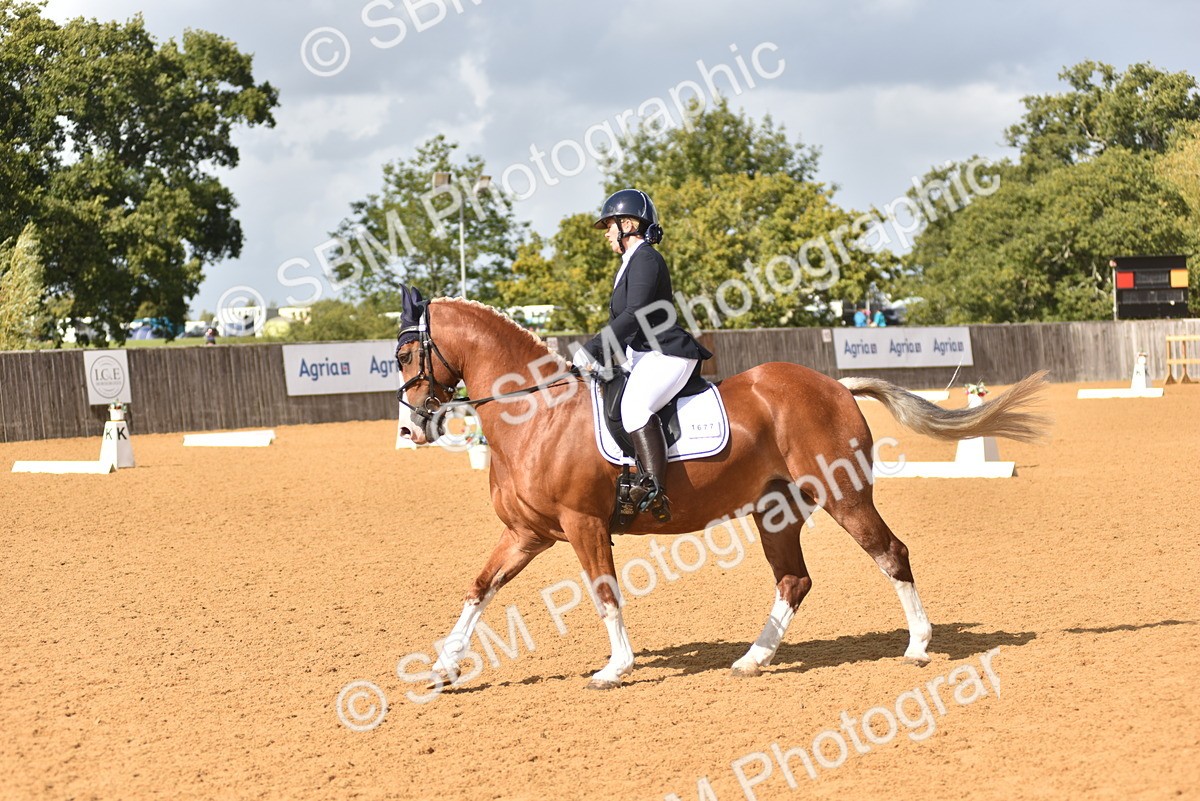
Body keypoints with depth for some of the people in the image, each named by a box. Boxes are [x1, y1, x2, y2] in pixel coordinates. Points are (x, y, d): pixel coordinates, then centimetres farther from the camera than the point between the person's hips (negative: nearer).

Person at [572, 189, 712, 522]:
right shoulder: (630, 263, 22)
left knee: (634, 405, -34)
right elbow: (625, 318, 24)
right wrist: (597, 354, 12)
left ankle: (655, 491, -45)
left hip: (666, 354, -12)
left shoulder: (646, 259, -10)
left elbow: (634, 316, -21)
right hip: (644, 357, 12)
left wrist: (592, 349, -23)